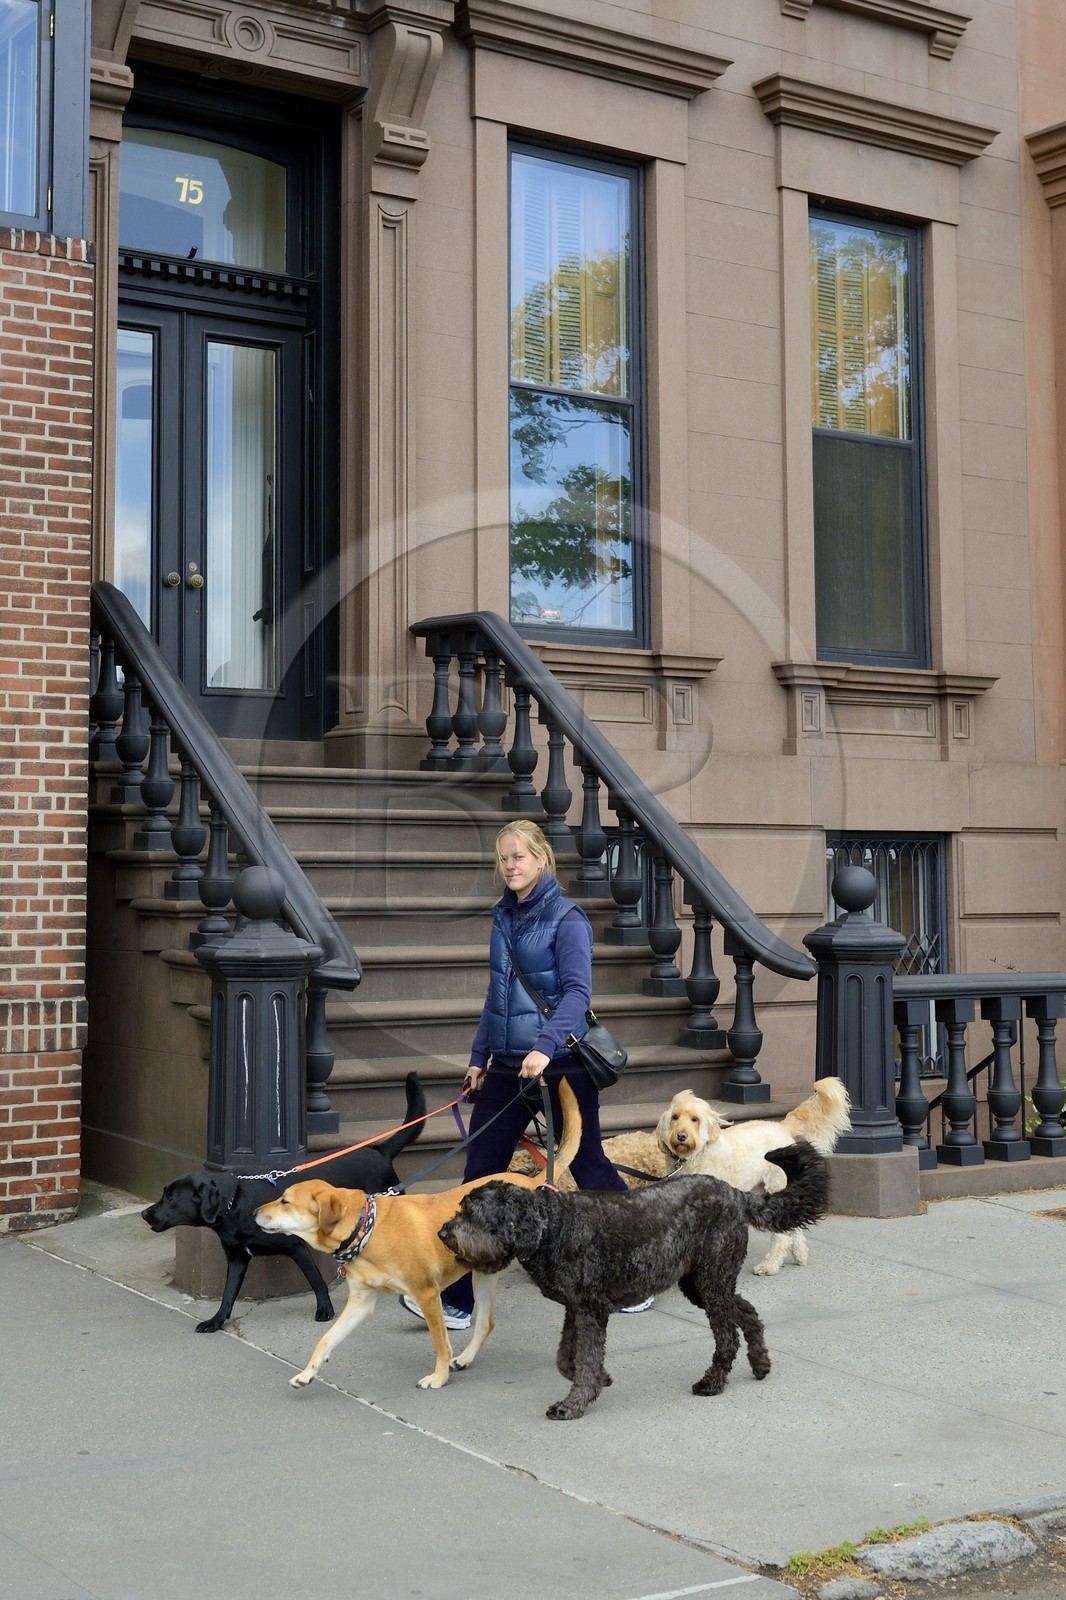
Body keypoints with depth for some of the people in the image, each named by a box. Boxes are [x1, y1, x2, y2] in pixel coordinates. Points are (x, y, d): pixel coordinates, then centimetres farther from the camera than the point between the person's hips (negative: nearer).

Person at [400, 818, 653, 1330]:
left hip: (562, 1065, -6)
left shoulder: (567, 919, -10)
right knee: (480, 1172, 2)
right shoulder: (503, 919, 11)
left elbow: (577, 991, -19)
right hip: (507, 1065, 6)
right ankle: (456, 1300, 6)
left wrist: (545, 1046, -32)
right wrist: (479, 1058, 17)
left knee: (588, 1166, 5)